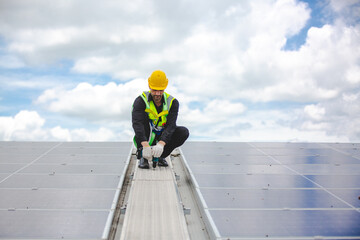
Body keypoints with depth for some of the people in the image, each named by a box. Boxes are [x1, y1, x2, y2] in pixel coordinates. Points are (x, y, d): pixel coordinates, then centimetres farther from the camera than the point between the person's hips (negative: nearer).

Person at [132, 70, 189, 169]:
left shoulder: (172, 102, -12)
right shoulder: (141, 101, -17)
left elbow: (170, 125, -24)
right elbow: (137, 123, -32)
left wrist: (161, 144, -42)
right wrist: (145, 145, -47)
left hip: (162, 138, 2)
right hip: (145, 138, -2)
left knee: (184, 132, -21)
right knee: (144, 118, -28)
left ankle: (159, 156, -5)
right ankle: (142, 156, -22)